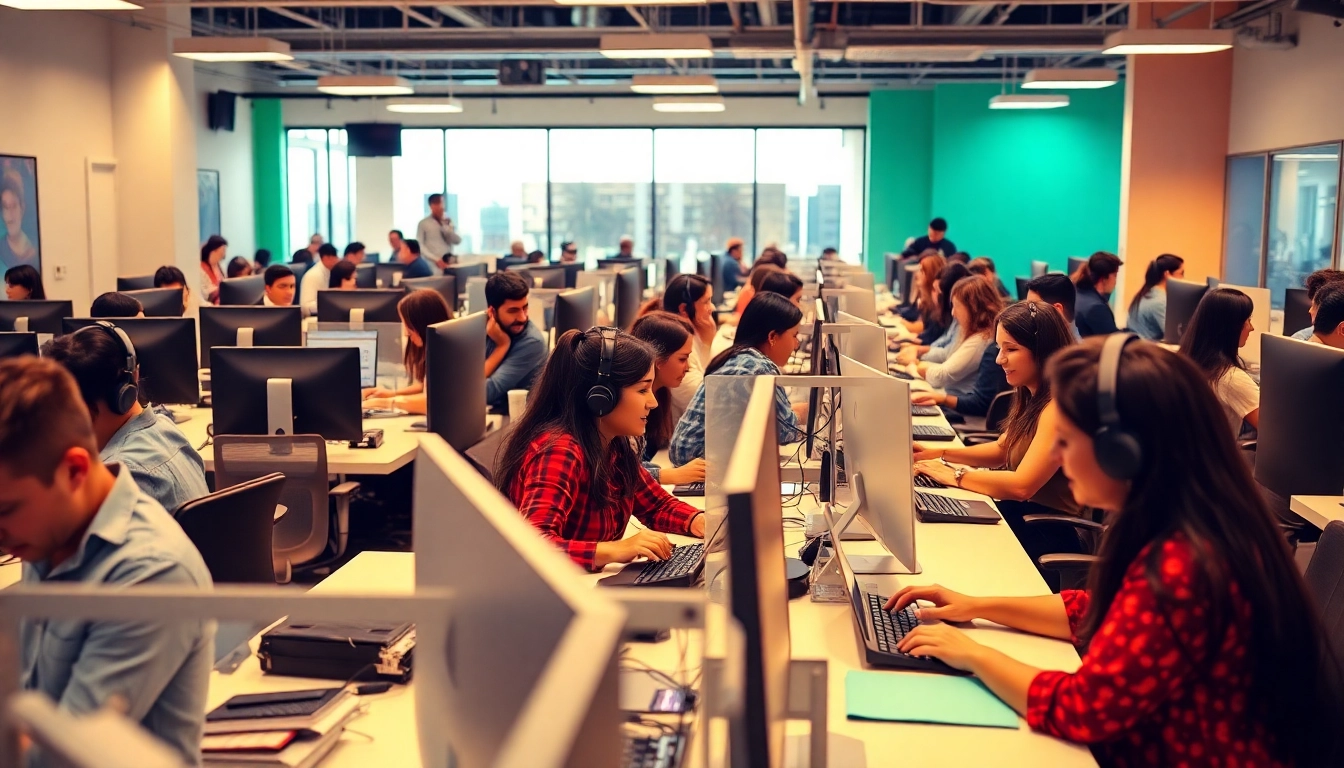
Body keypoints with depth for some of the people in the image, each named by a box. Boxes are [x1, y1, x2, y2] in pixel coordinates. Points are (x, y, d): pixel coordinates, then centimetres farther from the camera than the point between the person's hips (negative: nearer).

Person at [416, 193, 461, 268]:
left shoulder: (448, 221, 14)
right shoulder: (423, 223, 2)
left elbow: (458, 241, 9)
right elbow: (420, 245, -3)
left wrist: (447, 229, -8)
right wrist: (436, 259, -12)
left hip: (449, 263, 4)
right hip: (433, 263, -4)